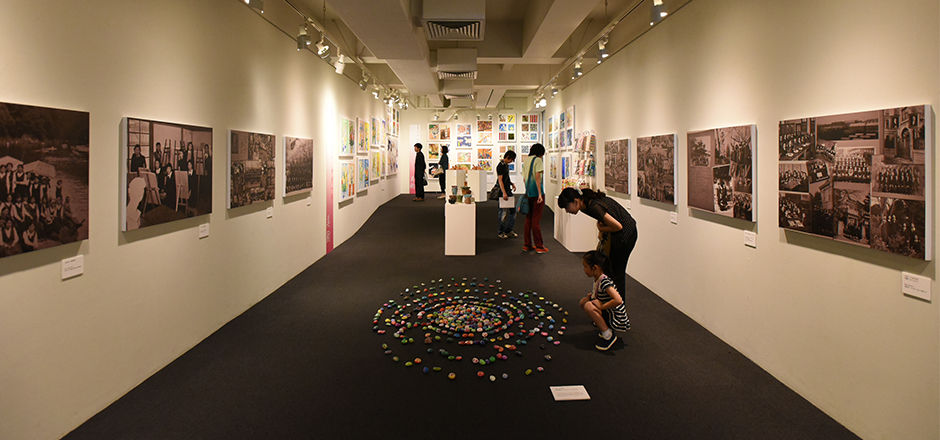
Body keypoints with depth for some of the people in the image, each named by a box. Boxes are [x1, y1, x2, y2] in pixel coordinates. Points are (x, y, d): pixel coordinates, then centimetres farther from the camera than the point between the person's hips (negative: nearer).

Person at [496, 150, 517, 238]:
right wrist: (504, 193, -26)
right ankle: (500, 232, 8)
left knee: (513, 210, 10)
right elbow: (500, 180, -20)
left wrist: (511, 183, 9)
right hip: (503, 192, -9)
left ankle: (509, 230, 18)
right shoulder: (500, 166, -13)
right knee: (503, 212, -3)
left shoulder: (506, 165, 14)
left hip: (508, 191, 9)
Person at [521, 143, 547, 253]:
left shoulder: (526, 160, 13)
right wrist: (540, 194, -19)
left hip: (528, 193, 7)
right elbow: (537, 177, -17)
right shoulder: (538, 160, -8)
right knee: (536, 220, -3)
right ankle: (539, 246, 4)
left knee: (528, 219, 12)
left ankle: (526, 245, 16)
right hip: (536, 192, -7)